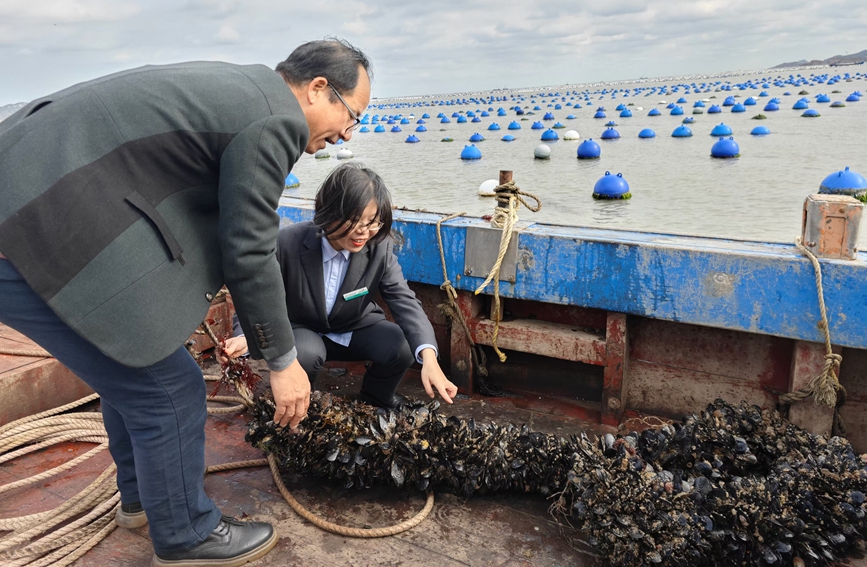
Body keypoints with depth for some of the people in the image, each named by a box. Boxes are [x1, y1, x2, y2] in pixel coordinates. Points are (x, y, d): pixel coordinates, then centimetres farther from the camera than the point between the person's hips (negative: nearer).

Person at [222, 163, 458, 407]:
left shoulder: (379, 247, -20)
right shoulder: (289, 242, -24)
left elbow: (404, 300, -24)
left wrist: (428, 357, -42)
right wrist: (246, 336, -40)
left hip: (357, 330, 2)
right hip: (304, 332, -2)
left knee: (402, 345, -24)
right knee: (304, 352, -36)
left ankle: (375, 399, 10)